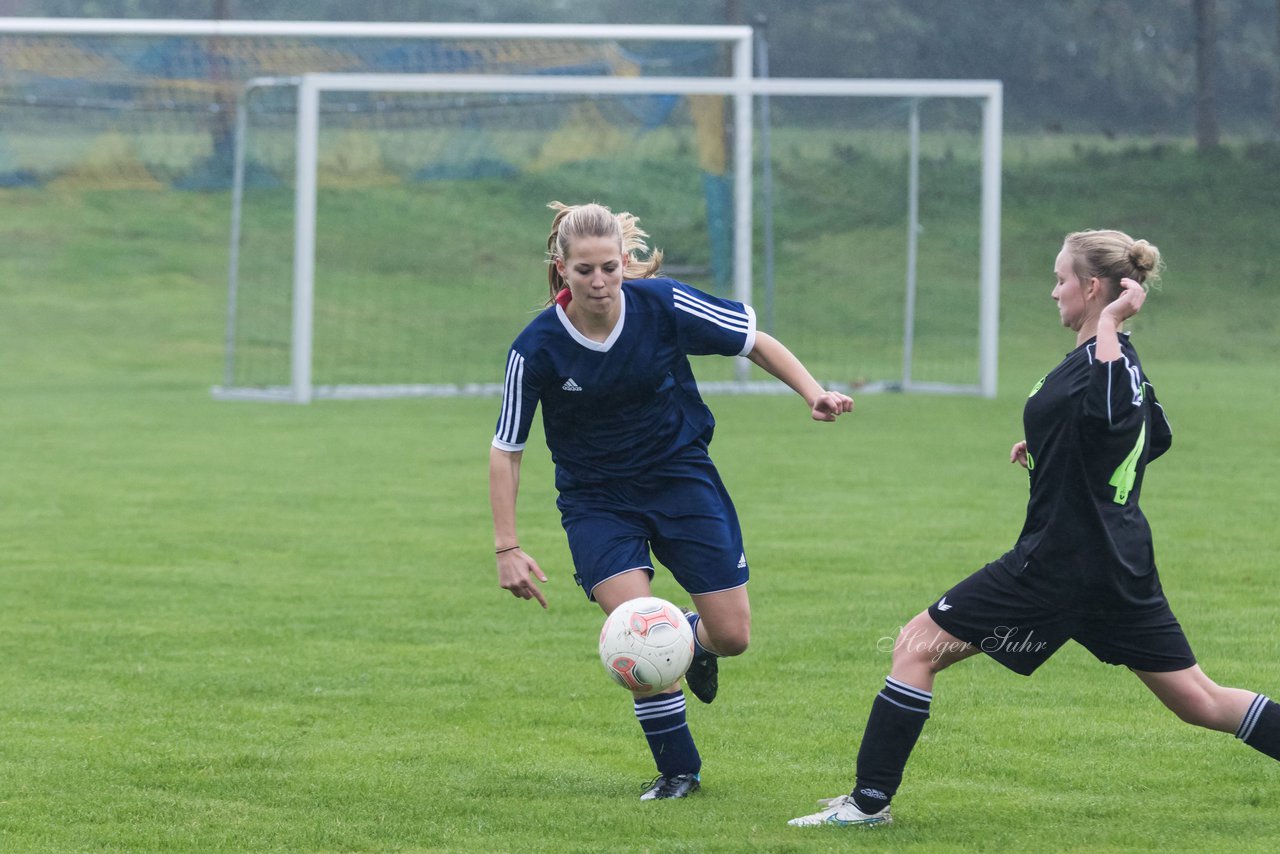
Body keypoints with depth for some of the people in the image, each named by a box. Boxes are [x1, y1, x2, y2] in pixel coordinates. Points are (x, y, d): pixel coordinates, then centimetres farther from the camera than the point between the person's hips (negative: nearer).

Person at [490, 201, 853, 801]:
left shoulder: (663, 304, -17)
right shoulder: (537, 348, -18)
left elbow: (755, 342, -3)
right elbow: (506, 449, -9)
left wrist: (813, 393, -17)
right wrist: (507, 548, -14)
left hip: (683, 477, 1)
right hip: (596, 498, -1)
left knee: (733, 634, -1)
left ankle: (692, 640, 38)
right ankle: (677, 770, -2)